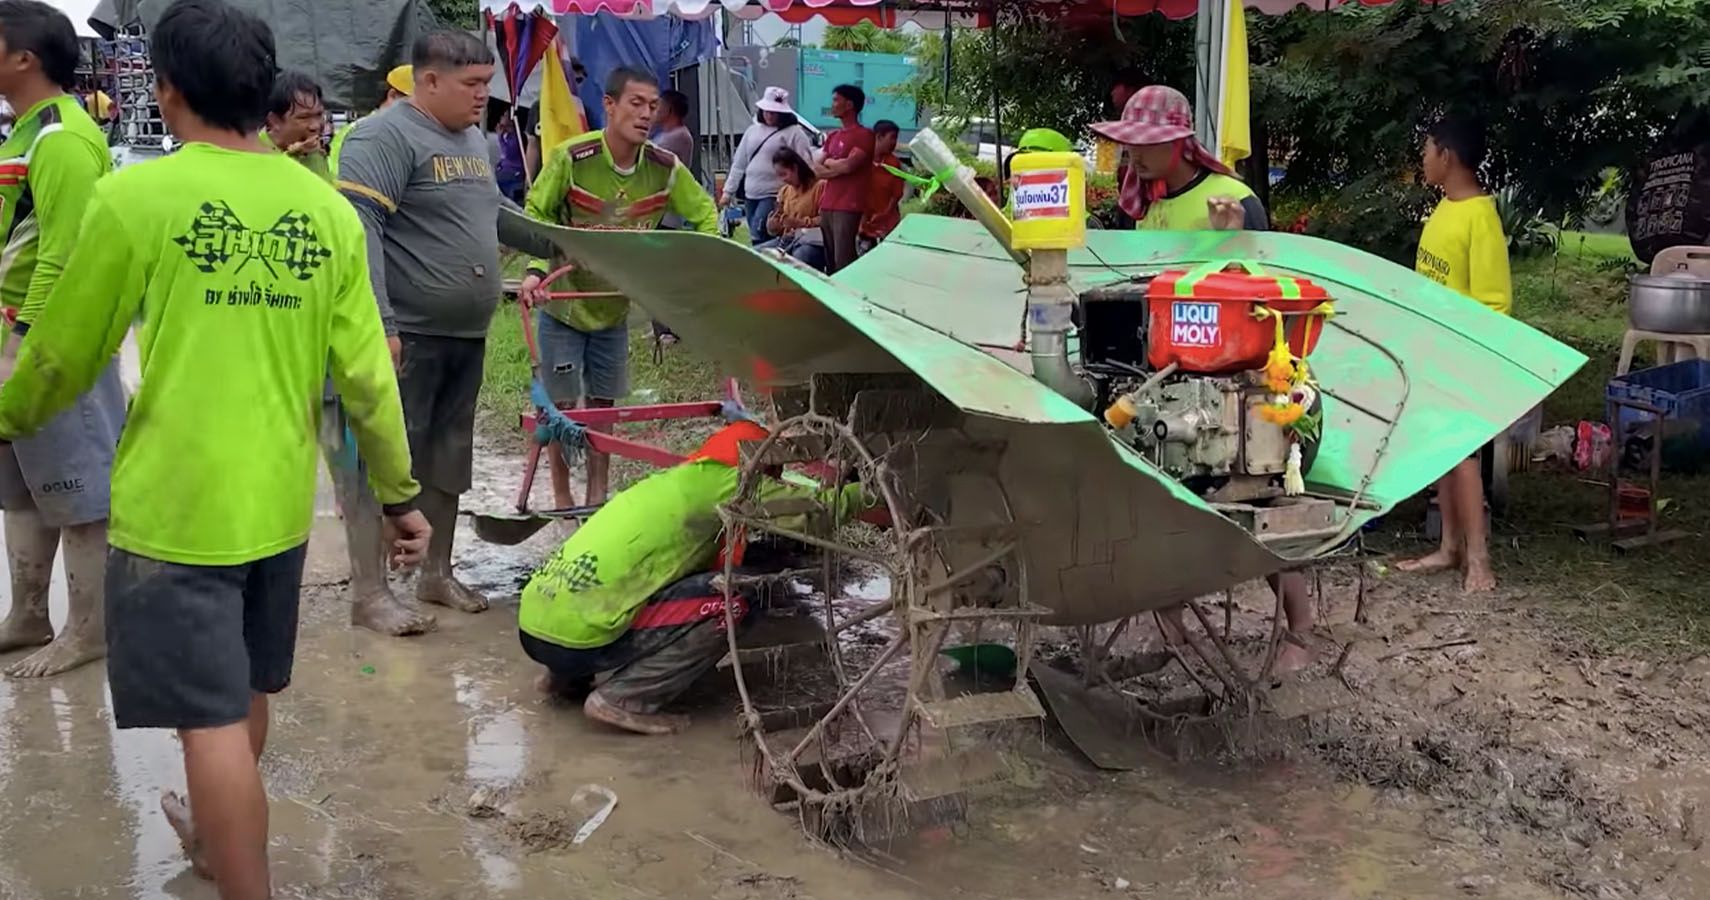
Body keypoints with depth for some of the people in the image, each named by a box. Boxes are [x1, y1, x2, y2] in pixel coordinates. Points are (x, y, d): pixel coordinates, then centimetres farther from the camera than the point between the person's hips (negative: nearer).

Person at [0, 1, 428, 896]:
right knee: (243, 693, 24)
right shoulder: (326, 208, -2)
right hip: (279, 498, 6)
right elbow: (367, 374, 0)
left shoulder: (135, 195, -13)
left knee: (209, 715, 3)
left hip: (175, 503, -6)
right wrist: (400, 493, 10)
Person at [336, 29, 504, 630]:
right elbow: (359, 230, -22)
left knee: (446, 463, 16)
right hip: (406, 336, -9)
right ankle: (369, 593, 5)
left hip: (465, 337, 9)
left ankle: (437, 575, 28)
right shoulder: (386, 137, -13)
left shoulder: (473, 139, 15)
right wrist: (380, 324, -28)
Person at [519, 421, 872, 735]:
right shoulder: (720, 483, -3)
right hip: (575, 636, -9)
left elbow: (715, 562, 28)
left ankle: (568, 677, 20)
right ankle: (622, 700, -5)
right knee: (736, 596, -6)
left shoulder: (677, 480, 20)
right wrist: (865, 492, 14)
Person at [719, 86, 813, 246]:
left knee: (760, 238, -18)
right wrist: (728, 190, 15)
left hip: (775, 196, -6)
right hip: (750, 194, 6)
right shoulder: (752, 130, 16)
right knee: (755, 239, 7)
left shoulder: (794, 132, -3)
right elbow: (739, 164, 19)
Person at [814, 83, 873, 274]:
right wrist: (839, 168, -6)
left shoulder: (864, 134, -5)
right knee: (829, 260, 8)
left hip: (848, 207, -8)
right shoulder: (833, 136, 20)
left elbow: (848, 165, -16)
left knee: (843, 262, -11)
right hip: (826, 205, 8)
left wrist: (829, 162, 4)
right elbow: (816, 170, 14)